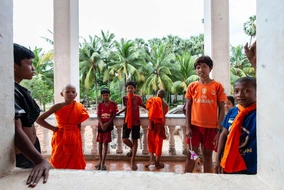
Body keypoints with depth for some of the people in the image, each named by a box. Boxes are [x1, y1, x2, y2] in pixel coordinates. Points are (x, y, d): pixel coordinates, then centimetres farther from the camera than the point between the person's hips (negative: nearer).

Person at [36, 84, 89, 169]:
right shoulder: (58, 107, -8)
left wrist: (78, 139, 8)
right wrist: (53, 128, -7)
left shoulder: (79, 107, -1)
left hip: (74, 139, 2)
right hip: (61, 138, -2)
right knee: (59, 164, 9)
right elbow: (39, 119, -5)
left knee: (75, 164, 12)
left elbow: (79, 125, 7)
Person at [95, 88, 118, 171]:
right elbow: (98, 116, -1)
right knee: (100, 142, 10)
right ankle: (100, 161, 24)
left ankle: (103, 163, 6)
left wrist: (107, 124, -15)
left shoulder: (113, 104, -5)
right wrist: (102, 124, -16)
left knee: (105, 143, -1)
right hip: (101, 125, 3)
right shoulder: (100, 105, 3)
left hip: (108, 126, -3)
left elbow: (114, 115, -7)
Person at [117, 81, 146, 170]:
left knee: (135, 140, 4)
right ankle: (132, 148, 30)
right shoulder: (124, 98, 0)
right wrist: (119, 112, 13)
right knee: (124, 139, -5)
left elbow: (143, 106, 10)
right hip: (127, 121, 2)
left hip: (136, 121, -1)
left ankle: (133, 160, 17)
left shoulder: (138, 98, -5)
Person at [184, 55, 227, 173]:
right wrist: (188, 127, -3)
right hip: (195, 126, 1)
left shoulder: (217, 86, -2)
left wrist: (219, 129, -5)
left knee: (207, 155, 13)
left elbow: (221, 109, -1)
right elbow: (188, 107, 4)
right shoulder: (192, 86, 3)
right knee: (191, 154, 9)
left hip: (211, 127, -1)